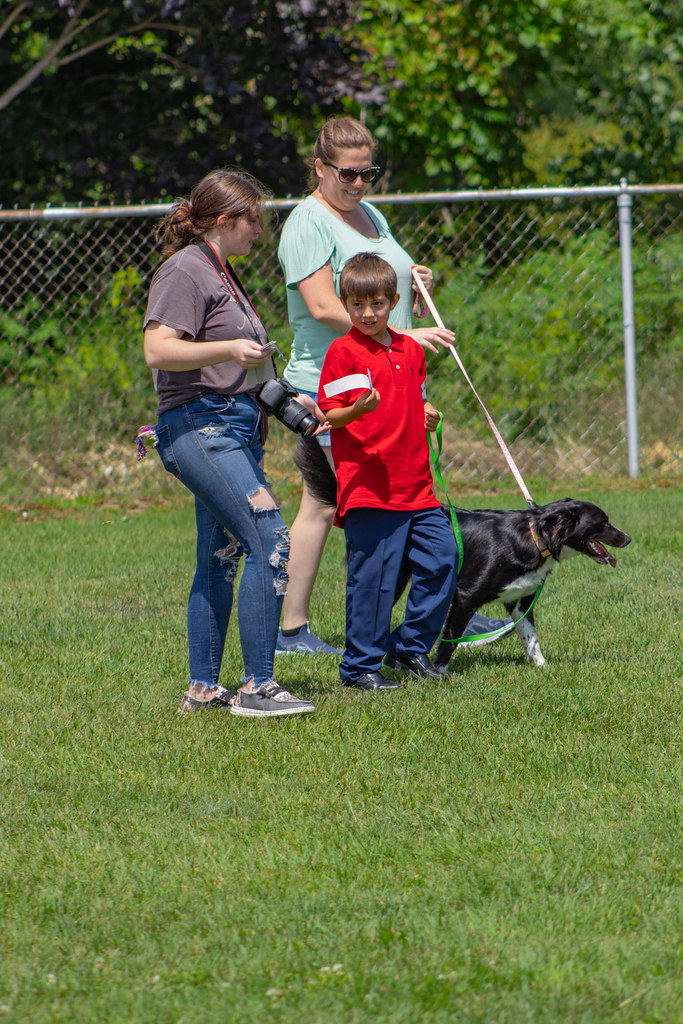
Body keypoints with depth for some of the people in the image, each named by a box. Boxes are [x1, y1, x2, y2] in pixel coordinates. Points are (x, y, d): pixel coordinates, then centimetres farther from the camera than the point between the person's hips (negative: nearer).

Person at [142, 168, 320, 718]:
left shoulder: (221, 274, 22)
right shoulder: (184, 272, -9)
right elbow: (158, 350, -20)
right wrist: (230, 349, -28)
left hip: (235, 426, 11)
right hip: (201, 426, -11)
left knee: (221, 559, 11)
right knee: (270, 541, -17)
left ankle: (203, 689, 15)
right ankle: (257, 686, -16)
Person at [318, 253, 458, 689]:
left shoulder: (410, 349, 15)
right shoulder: (343, 352, -4)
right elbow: (329, 416, -7)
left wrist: (428, 416, 7)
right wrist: (357, 410, -27)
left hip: (417, 485, 6)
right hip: (368, 487, -6)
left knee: (442, 557, 3)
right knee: (373, 575, -7)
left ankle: (410, 647, 18)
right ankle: (361, 665, 3)